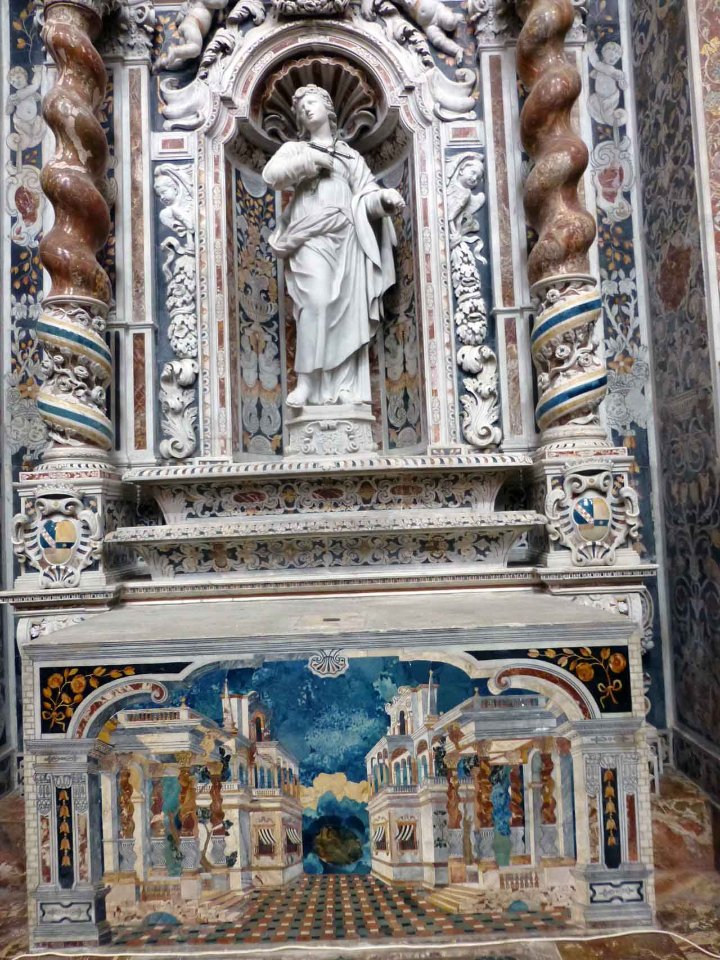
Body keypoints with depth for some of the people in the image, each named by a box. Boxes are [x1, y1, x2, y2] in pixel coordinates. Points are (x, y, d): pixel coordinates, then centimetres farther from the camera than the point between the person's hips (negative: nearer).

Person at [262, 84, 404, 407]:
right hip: (310, 238, -2)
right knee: (316, 301, -21)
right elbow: (270, 175, 0)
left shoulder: (350, 154, 24)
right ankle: (306, 383, -19)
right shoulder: (294, 148, 19)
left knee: (349, 308, -6)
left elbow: (365, 196, 12)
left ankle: (345, 386, -6)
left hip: (345, 239, 3)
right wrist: (308, 160, -3)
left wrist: (385, 198, -9)